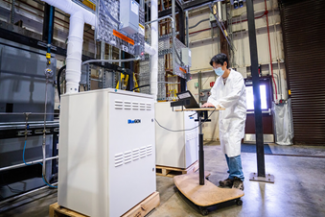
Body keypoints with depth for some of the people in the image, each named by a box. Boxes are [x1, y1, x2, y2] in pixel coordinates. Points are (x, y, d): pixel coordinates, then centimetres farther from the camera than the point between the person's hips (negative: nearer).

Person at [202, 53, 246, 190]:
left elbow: (235, 95, -19)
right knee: (226, 149, 8)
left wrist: (216, 103, -27)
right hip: (224, 118, 7)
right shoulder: (218, 80, 15)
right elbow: (213, 95, 12)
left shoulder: (237, 77, -6)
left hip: (236, 117, -6)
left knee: (233, 148, -13)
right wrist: (208, 103, -10)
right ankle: (232, 177, 21)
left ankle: (238, 178, 5)